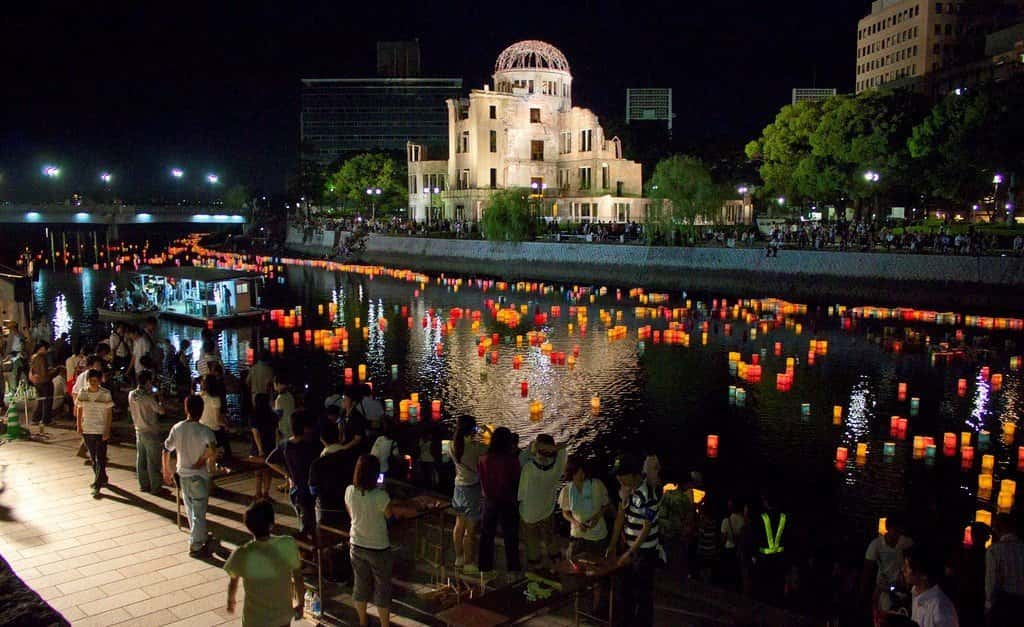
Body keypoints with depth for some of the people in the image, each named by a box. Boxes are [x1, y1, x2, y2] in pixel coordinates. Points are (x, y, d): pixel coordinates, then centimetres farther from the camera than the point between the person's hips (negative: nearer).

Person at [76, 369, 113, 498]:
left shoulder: (105, 394, -9)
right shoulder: (82, 393, 1)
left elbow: (109, 413, -7)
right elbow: (80, 410, 10)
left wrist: (107, 431, -12)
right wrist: (79, 426, 2)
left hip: (101, 431, -4)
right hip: (87, 430, 4)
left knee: (100, 459, -5)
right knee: (93, 458, 16)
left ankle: (97, 486, -2)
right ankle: (102, 479, 34)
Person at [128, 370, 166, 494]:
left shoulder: (131, 394, -1)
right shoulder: (148, 398, -21)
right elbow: (161, 411, -16)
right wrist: (160, 401, 6)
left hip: (139, 431, 7)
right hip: (151, 432, -7)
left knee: (141, 459, 14)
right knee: (153, 461, 2)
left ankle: (143, 485, 23)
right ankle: (155, 487, 9)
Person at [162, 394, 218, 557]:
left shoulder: (176, 428, -4)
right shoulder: (204, 430, -17)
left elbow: (166, 450, 2)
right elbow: (213, 450, -33)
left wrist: (166, 471, 14)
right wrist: (203, 461, -15)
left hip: (183, 475, 5)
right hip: (199, 476, -5)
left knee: (191, 511, 20)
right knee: (199, 512, 6)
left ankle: (202, 538, 36)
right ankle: (196, 547, 12)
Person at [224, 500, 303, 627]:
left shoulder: (241, 555, -23)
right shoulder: (289, 545, -21)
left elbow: (233, 583, -2)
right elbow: (298, 579, -7)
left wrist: (231, 601, 19)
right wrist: (299, 603, 11)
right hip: (283, 616, 1)